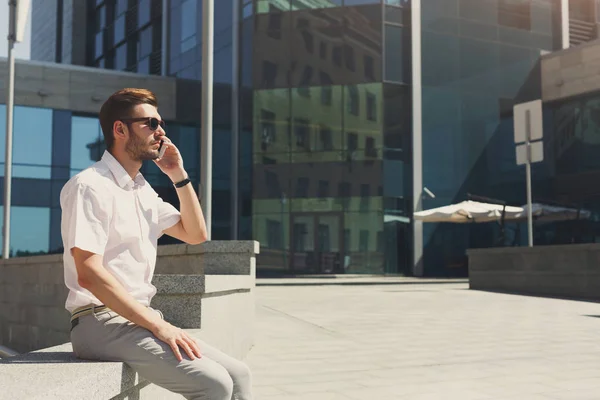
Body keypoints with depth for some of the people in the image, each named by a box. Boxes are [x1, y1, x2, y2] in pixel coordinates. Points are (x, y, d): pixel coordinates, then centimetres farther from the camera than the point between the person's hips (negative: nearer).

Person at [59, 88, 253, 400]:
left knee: (238, 374, -2)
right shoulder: (90, 186, -10)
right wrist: (158, 325, -22)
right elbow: (89, 274, -19)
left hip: (140, 319, 9)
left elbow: (196, 234, 23)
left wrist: (179, 176, 9)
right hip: (102, 322, -8)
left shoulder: (143, 190, 16)